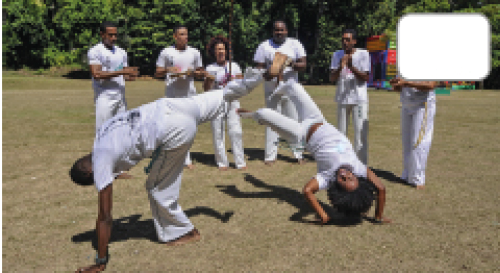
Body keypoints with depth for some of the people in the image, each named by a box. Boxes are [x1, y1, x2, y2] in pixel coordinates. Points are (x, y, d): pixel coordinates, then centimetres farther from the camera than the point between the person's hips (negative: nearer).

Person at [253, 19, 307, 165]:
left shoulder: (295, 44, 5)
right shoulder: (264, 46, 3)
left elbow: (304, 65, -3)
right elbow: (259, 68, -1)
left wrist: (291, 64, -24)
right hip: (272, 91, -1)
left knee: (295, 122, 4)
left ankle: (299, 154, 14)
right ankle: (270, 156, 10)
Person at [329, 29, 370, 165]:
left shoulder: (363, 54, -4)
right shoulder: (337, 55, 4)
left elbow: (366, 78, -10)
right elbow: (332, 78, -2)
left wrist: (352, 67, -25)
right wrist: (340, 68, -22)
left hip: (359, 100, -3)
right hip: (342, 99, 4)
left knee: (361, 132, -5)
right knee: (341, 132, 13)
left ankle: (362, 164, 1)